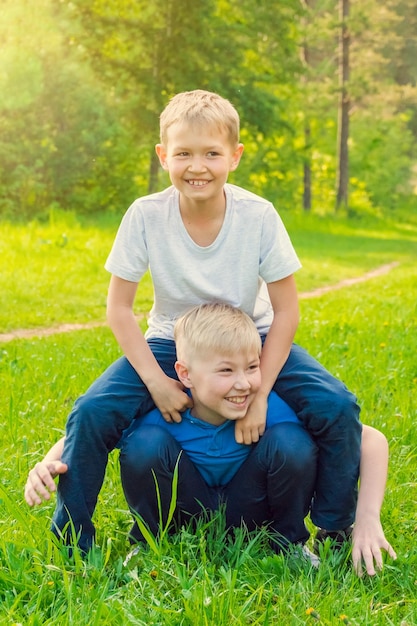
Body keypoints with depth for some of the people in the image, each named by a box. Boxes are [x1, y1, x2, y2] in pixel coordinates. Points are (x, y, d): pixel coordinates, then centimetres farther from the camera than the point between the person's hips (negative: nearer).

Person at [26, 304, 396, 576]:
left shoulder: (272, 408, -29)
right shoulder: (160, 413, -27)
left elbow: (372, 440, -25)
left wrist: (367, 521, -36)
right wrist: (48, 465, -36)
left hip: (250, 511, 0)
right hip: (184, 510, 0)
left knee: (292, 442, -30)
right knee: (145, 442, -29)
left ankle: (290, 543, -1)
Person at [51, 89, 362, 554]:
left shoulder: (258, 216, -20)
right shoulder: (146, 216, -19)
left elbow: (285, 311, -13)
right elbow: (118, 309, -11)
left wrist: (260, 394, -19)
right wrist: (156, 382, -19)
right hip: (171, 342, 0)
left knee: (336, 408, -21)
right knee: (91, 415, -23)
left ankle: (336, 536, 3)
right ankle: (73, 545, 1)